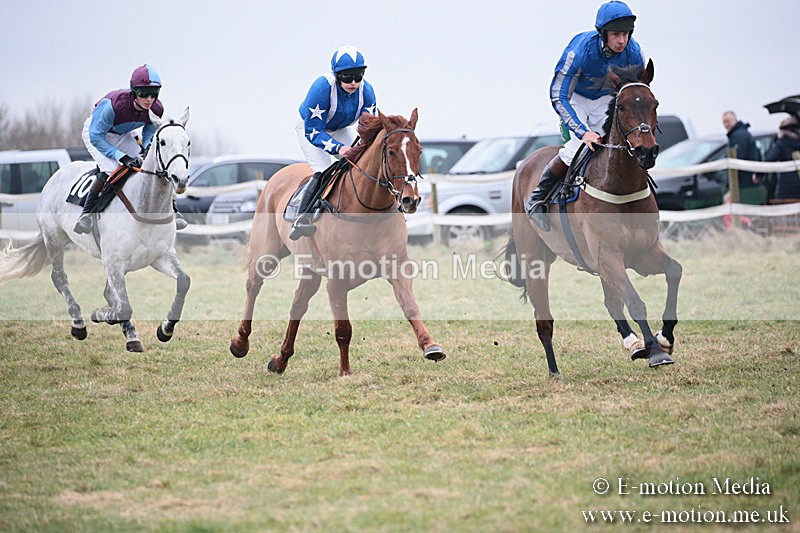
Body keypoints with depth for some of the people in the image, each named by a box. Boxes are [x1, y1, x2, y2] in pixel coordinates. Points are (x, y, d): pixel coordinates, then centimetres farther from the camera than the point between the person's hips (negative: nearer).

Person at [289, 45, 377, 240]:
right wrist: (337, 148, -48)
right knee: (322, 173, -25)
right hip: (309, 127, -5)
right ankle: (301, 220, -25)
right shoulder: (322, 88, -39)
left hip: (340, 129, 5)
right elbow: (313, 130, -36)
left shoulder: (366, 90, -24)